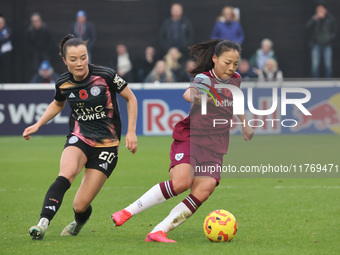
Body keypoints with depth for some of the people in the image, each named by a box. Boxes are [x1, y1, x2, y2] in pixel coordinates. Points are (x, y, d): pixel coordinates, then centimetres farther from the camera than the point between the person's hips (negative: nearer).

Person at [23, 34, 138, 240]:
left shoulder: (106, 75, -13)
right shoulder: (63, 83, -2)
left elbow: (131, 98, 0)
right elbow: (58, 104, 22)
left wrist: (131, 131, -5)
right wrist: (37, 125, 12)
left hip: (106, 144, -2)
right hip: (79, 138, 2)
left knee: (80, 205, -6)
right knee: (66, 173, -34)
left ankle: (79, 223, 32)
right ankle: (43, 223, -42)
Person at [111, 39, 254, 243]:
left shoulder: (235, 80, 13)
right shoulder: (205, 78, -9)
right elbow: (189, 93, -33)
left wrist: (245, 123, 44)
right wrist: (195, 96, -54)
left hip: (214, 148, 6)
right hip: (190, 137, -6)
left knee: (203, 191, -19)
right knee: (181, 182, -28)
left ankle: (159, 232, -18)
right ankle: (128, 212, -12)